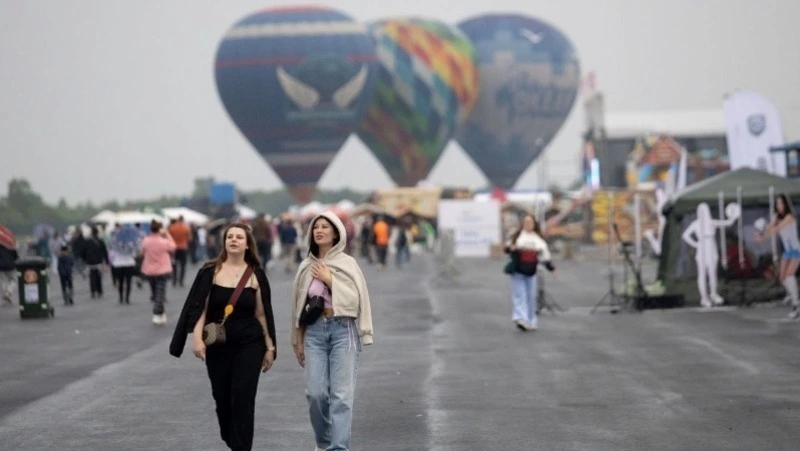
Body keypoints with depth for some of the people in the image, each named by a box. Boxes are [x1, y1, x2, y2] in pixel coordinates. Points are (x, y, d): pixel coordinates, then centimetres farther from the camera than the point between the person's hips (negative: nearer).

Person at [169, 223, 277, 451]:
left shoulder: (256, 275, 2)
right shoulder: (210, 272, -1)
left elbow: (262, 314, 5)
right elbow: (200, 308, -4)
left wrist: (270, 347, 5)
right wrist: (197, 338, -16)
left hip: (249, 344, -1)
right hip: (217, 346, 1)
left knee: (243, 398, -8)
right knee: (222, 398, 9)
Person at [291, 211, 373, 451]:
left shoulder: (347, 263, -1)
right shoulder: (306, 267, 10)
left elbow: (354, 298, -10)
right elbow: (299, 306, 14)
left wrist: (329, 279, -10)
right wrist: (298, 341, 12)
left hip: (343, 330, -3)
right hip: (315, 331, 3)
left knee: (341, 394, -8)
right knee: (316, 392, -2)